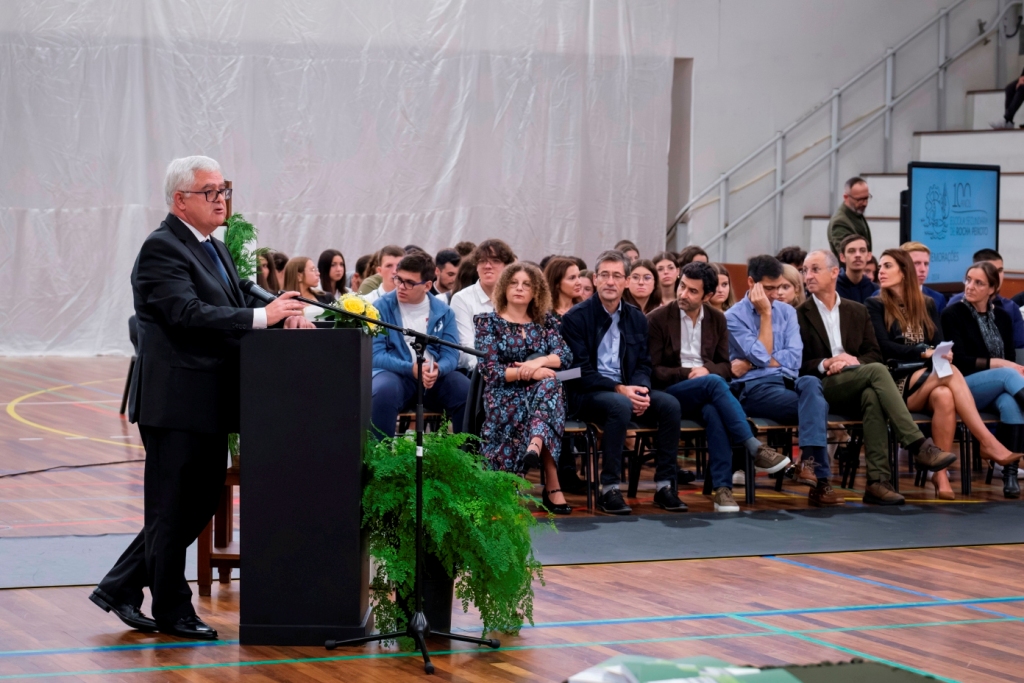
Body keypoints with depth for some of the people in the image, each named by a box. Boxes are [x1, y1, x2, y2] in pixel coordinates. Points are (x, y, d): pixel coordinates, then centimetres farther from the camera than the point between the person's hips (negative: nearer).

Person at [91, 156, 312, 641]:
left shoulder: (213, 248, 16)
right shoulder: (162, 248, -13)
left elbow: (238, 302, 13)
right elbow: (187, 313, -24)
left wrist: (284, 313, -7)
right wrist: (262, 317, -26)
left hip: (209, 401, 10)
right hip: (175, 401, -10)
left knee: (202, 501, 15)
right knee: (173, 509, 1)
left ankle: (121, 587, 23)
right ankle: (172, 611, 13)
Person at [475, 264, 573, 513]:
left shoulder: (544, 322, 17)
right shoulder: (488, 322, 7)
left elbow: (565, 355, 2)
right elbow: (489, 369, -5)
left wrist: (538, 362, -19)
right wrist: (530, 373, -17)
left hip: (542, 394, 3)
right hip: (505, 399, -3)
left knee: (549, 383, -35)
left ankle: (535, 446, -56)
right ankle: (552, 487, -42)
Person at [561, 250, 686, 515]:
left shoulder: (637, 319, 13)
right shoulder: (576, 317, -4)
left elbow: (643, 365, 12)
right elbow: (580, 370, -11)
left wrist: (640, 390, -12)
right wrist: (619, 389, -21)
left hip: (626, 391, 5)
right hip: (586, 394, -5)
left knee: (670, 404, -20)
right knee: (620, 405, -37)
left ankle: (664, 485, -15)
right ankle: (609, 490, -31)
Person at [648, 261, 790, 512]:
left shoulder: (717, 319, 12)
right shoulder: (657, 319, 0)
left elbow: (725, 367, 13)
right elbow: (653, 371, -3)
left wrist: (707, 369, -10)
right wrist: (688, 374, -16)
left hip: (705, 394, 3)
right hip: (670, 392, -3)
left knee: (714, 412, -37)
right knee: (714, 383, -35)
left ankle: (722, 488, -41)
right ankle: (755, 449, -40)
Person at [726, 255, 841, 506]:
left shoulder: (787, 311, 17)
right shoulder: (733, 317, 3)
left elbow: (794, 359, 3)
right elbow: (761, 356, -9)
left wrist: (750, 364, -7)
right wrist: (765, 314, -4)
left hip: (788, 382, 4)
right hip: (756, 388, -4)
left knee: (811, 383, -35)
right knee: (817, 407, -32)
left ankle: (809, 462, -47)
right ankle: (819, 479, -37)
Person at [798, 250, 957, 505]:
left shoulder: (857, 311, 20)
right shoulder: (799, 316, 9)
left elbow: (874, 354, 14)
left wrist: (854, 361, -8)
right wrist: (824, 364, -16)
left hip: (858, 388, 3)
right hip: (822, 388, -3)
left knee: (873, 397, -37)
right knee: (877, 370, -32)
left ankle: (878, 481, -43)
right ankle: (919, 446, -39)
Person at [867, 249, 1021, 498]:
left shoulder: (926, 305, 18)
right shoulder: (875, 305, 7)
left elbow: (940, 344, 8)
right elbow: (884, 346, -7)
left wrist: (942, 353, -17)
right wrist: (924, 352, -19)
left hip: (929, 380, 3)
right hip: (896, 383, -3)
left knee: (944, 397, -34)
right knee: (951, 374, -31)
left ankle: (941, 473, -33)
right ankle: (987, 441, -36)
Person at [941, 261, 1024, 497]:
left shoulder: (1002, 317, 16)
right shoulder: (953, 314, 2)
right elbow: (959, 360, -7)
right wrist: (998, 364, -13)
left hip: (1000, 387, 3)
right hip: (964, 386, -3)